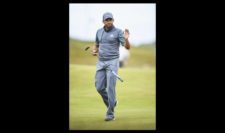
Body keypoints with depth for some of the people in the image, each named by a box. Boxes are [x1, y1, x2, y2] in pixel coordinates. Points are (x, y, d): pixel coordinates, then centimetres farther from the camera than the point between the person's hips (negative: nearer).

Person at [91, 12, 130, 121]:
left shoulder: (118, 32, -7)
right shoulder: (99, 31, 9)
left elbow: (127, 47, -15)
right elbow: (96, 45, 22)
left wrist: (126, 39, -37)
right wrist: (94, 51, -3)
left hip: (112, 62, -5)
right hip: (101, 63, 5)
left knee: (110, 87, -11)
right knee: (99, 87, 2)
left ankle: (110, 113, -4)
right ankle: (112, 102, 29)